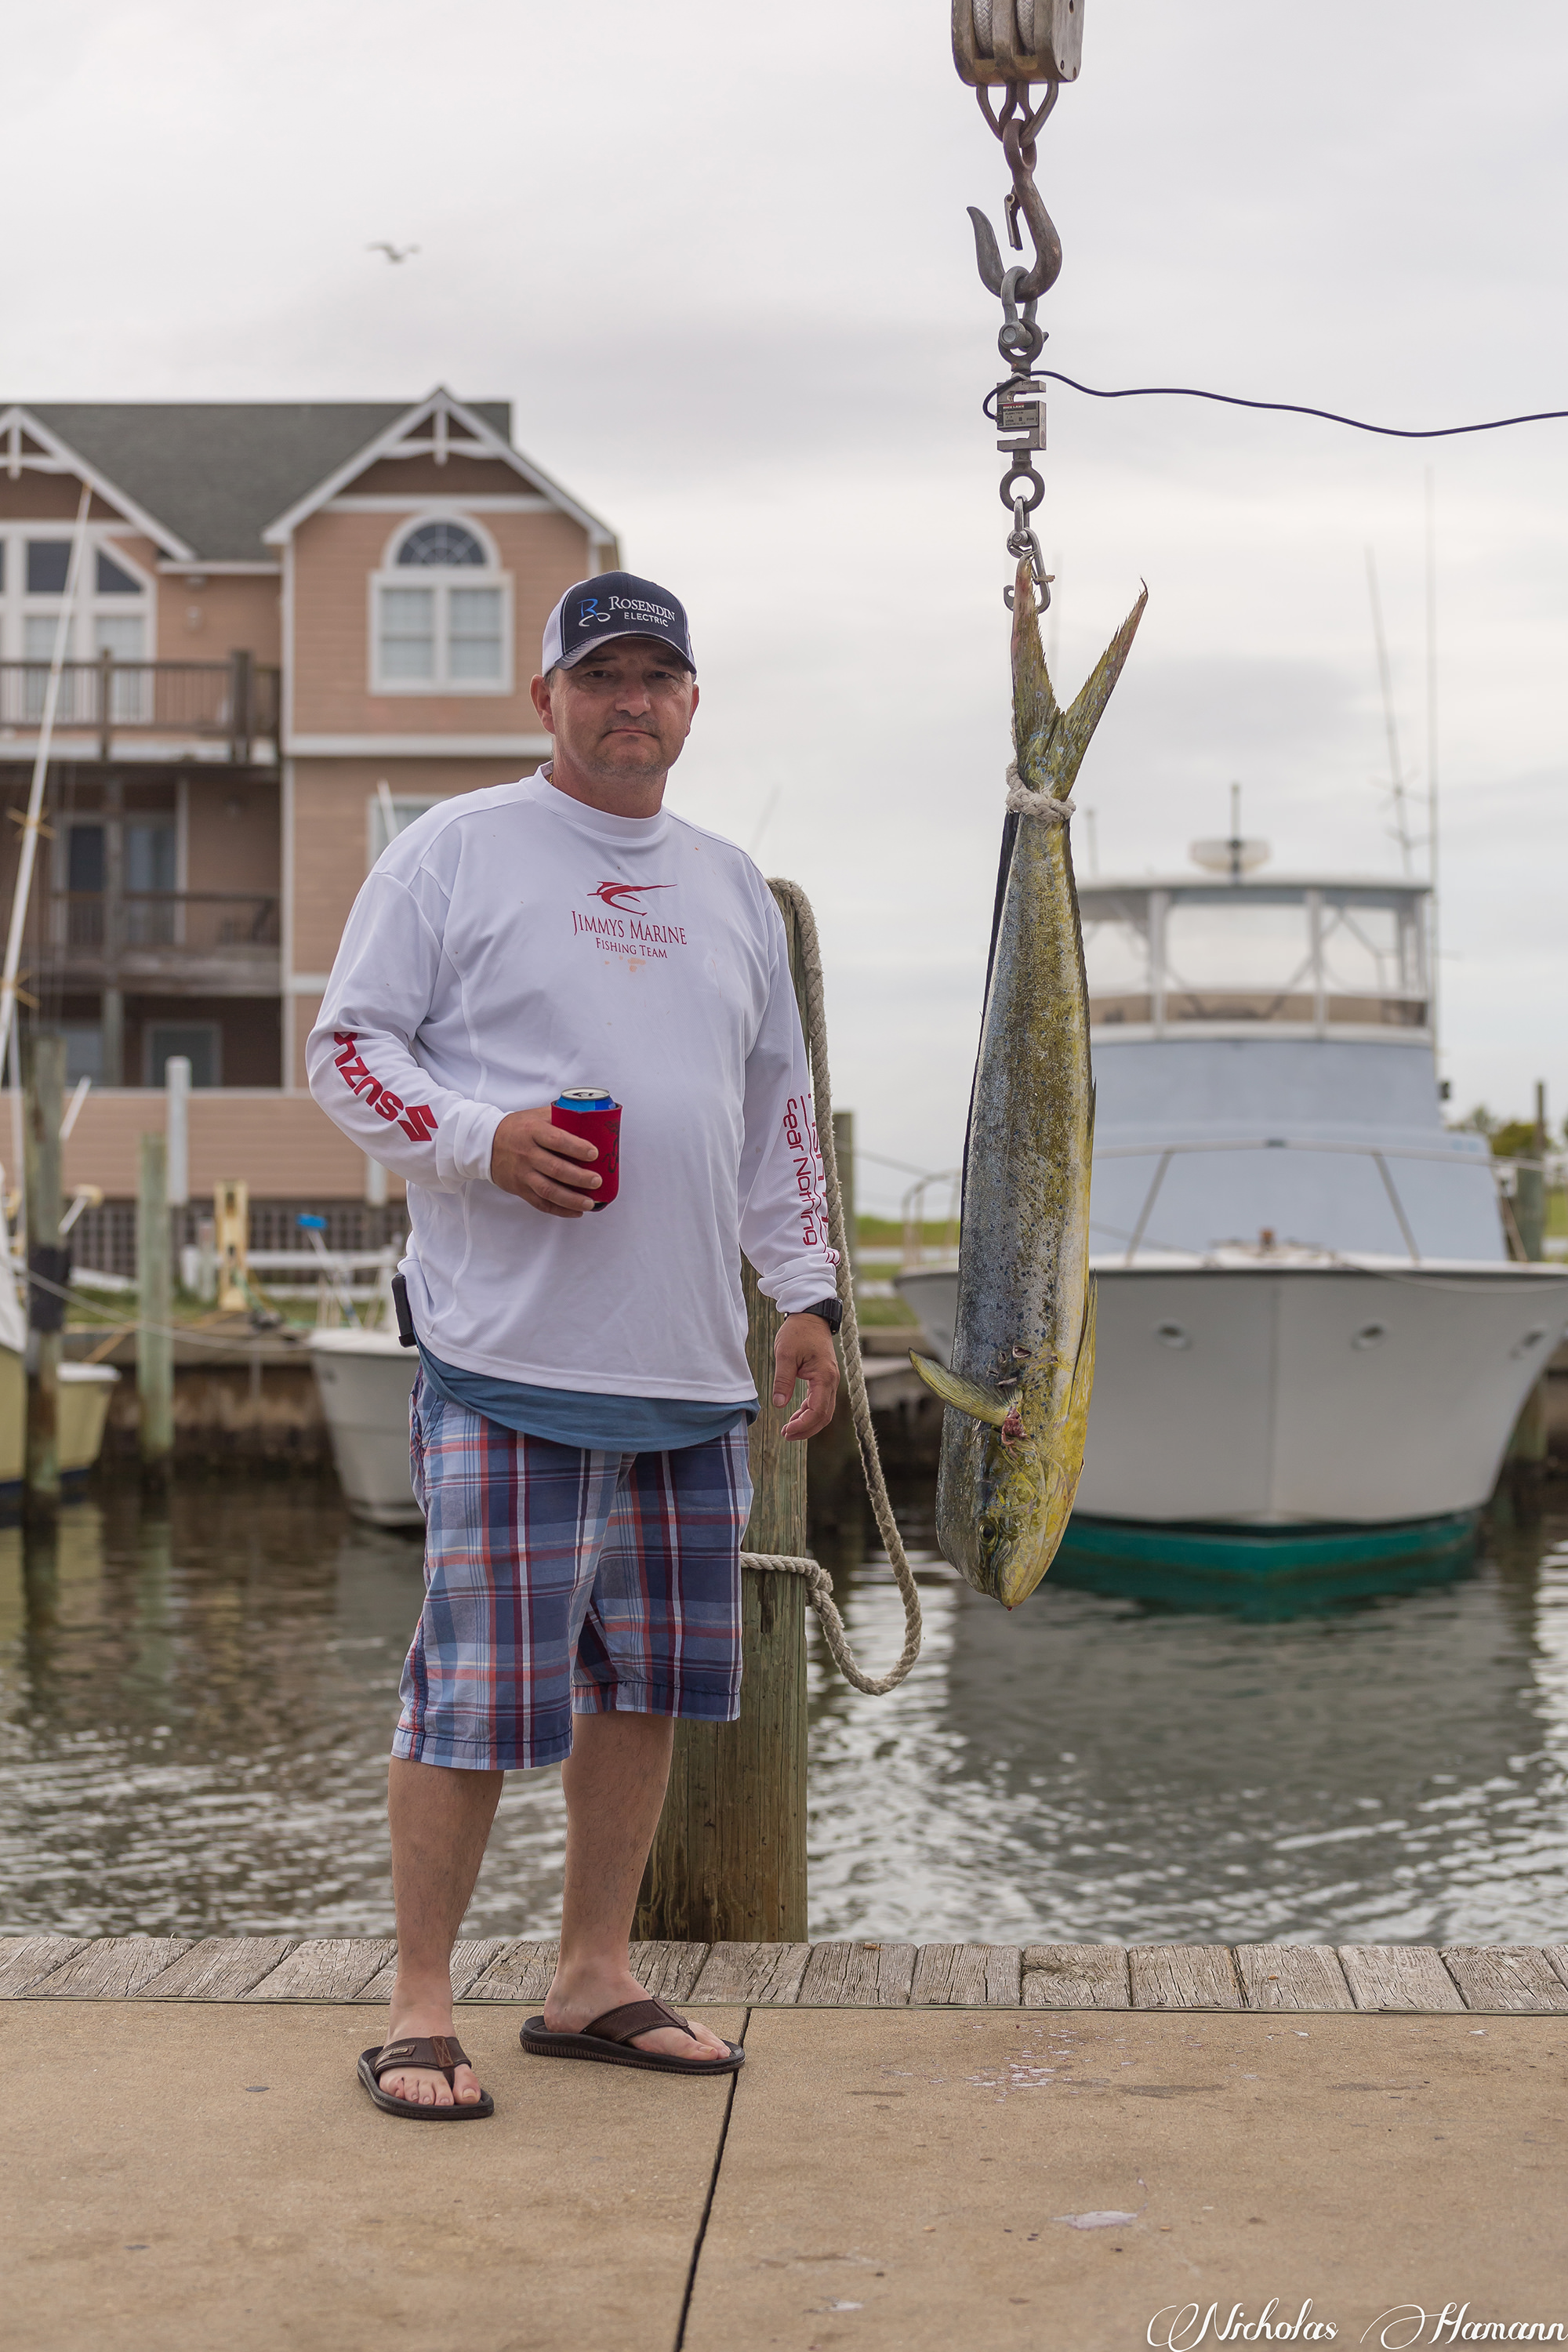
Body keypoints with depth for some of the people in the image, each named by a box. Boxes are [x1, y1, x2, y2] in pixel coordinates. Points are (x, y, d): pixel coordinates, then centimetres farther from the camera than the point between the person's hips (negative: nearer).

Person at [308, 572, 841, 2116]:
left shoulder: (729, 885, 18)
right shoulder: (453, 849, 1)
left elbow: (781, 1110, 23)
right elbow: (346, 1050, -2)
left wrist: (806, 1295, 15)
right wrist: (484, 1136, -18)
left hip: (693, 1365, 6)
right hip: (510, 1353, -6)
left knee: (650, 1677, 10)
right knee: (477, 1688, -6)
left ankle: (593, 1981, 22)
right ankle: (419, 2006, 6)